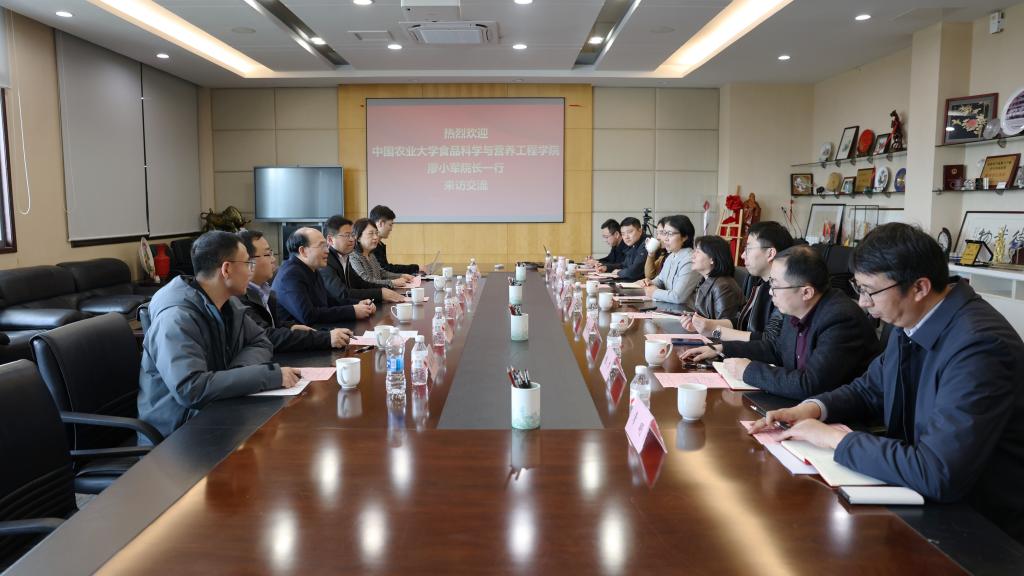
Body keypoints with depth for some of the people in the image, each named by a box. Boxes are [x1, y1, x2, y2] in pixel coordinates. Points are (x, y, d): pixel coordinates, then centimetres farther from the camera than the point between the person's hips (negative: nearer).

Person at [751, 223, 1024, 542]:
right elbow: (869, 389, 14)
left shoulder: (979, 345, -28)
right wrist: (813, 408, -5)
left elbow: (937, 475, -34)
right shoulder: (910, 321, -2)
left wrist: (833, 437, -24)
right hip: (923, 491, 7)